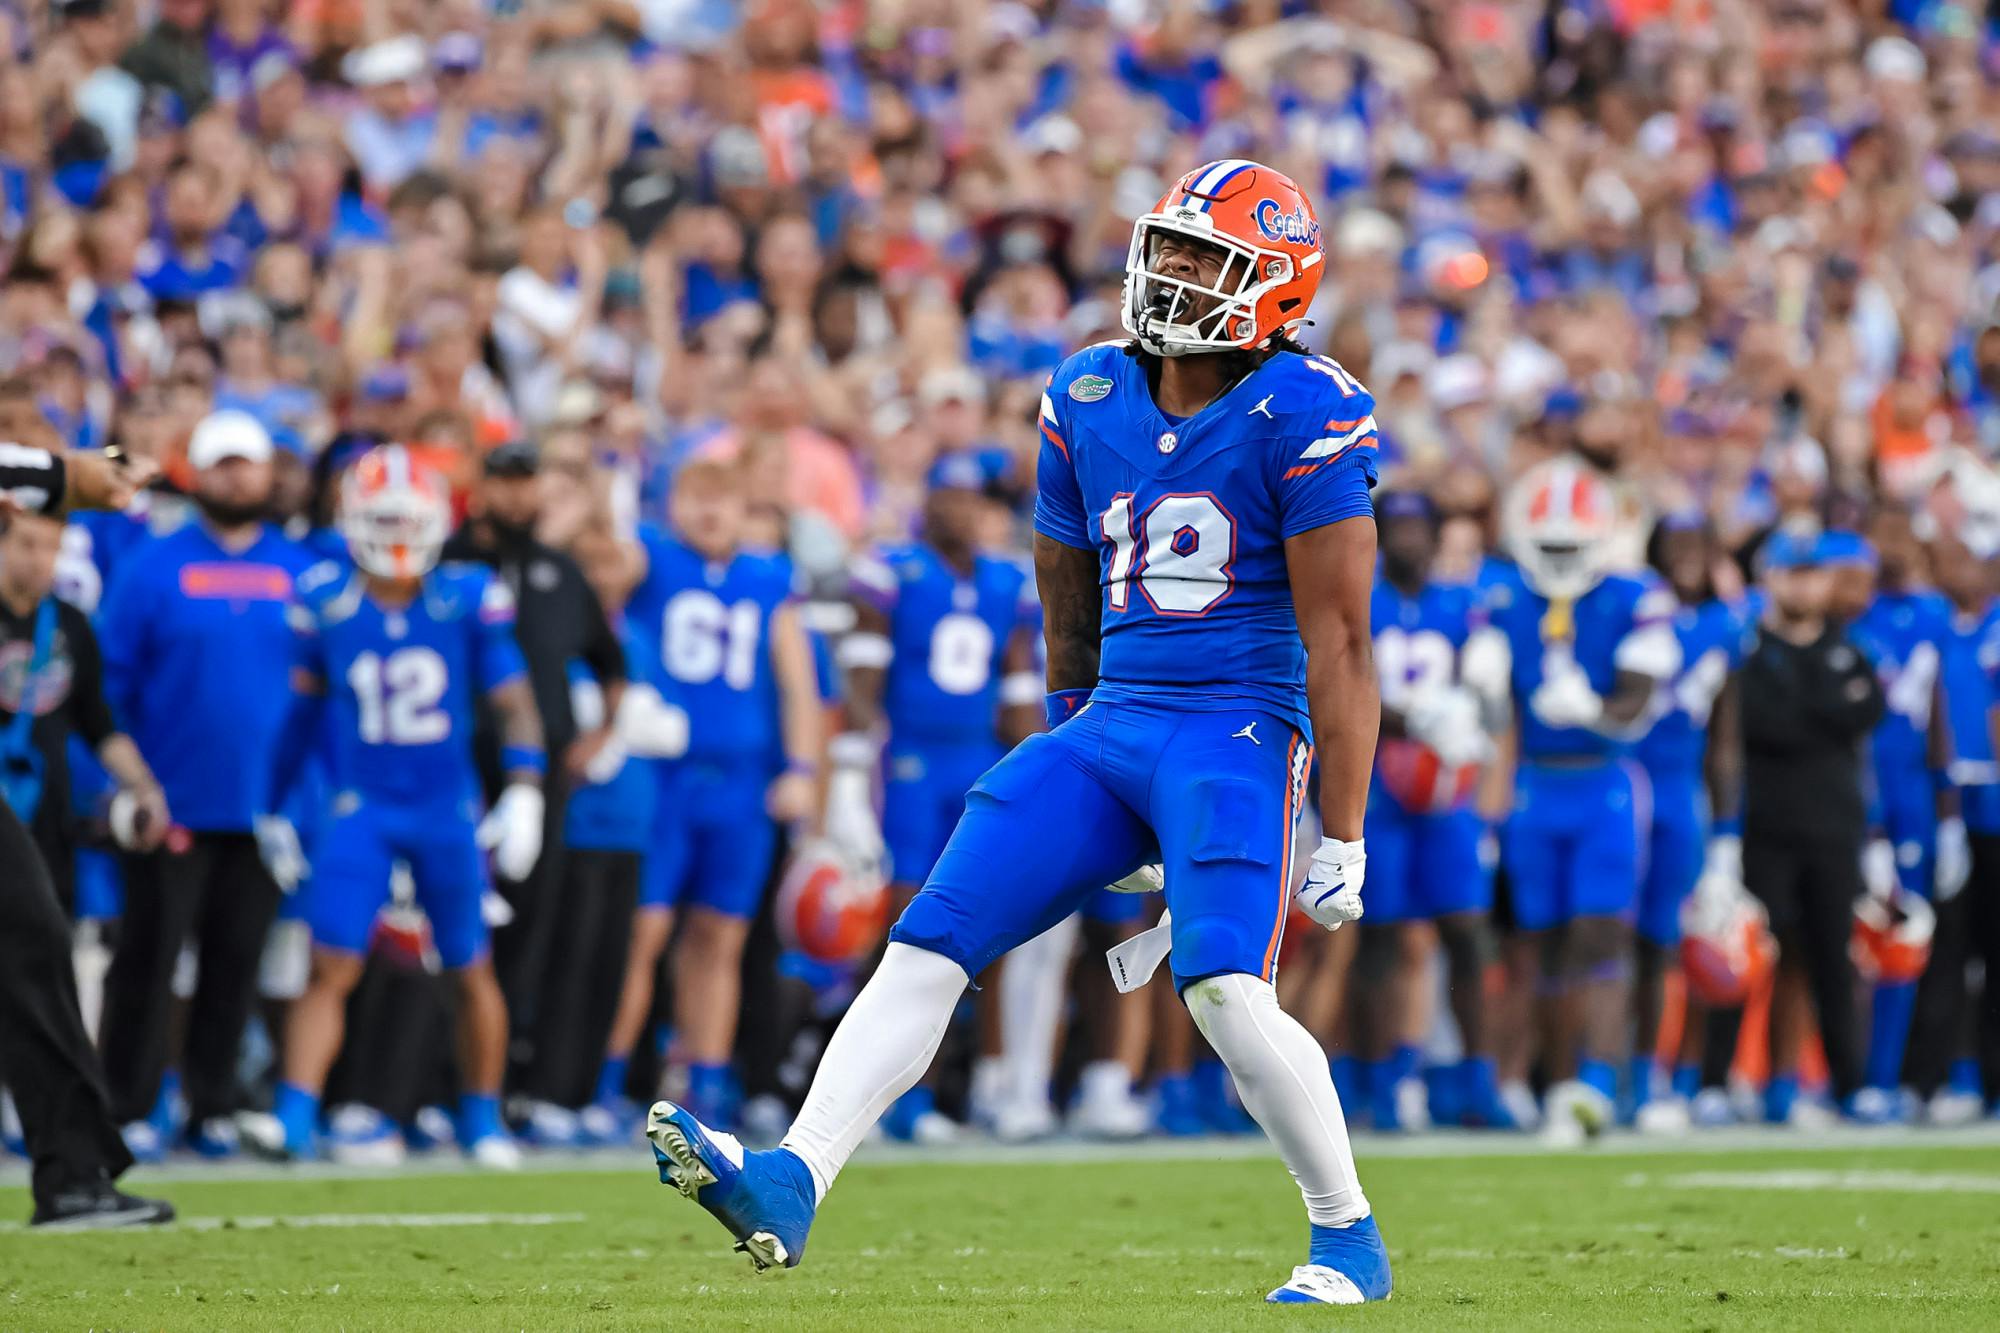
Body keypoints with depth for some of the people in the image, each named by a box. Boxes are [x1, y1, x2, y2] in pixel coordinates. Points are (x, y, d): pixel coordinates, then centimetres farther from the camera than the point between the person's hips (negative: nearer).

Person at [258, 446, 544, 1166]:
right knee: (331, 967, -13)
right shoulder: (327, 601, -3)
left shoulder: (467, 600, -5)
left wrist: (523, 794, -11)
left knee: (472, 971, 10)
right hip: (361, 807, -1)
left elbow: (514, 702, 0)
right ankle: (295, 1119, -17)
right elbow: (301, 708, 10)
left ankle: (482, 1119, 27)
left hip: (448, 809, 1)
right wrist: (274, 808, 13)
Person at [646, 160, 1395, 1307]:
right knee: (930, 942, -9)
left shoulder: (1301, 415, -8)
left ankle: (1350, 1237, -3)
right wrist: (1074, 752, 26)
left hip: (1240, 726, -6)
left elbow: (1339, 643, -9)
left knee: (1226, 988, -23)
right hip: (1111, 720, 6)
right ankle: (789, 1186, -16)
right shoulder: (1089, 401, 11)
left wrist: (1342, 842, -11)